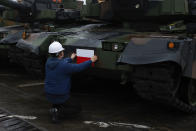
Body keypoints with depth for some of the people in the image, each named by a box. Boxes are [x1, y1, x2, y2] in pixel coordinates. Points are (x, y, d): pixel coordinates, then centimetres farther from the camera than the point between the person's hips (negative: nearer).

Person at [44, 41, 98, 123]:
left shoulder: (49, 61, -3)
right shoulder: (64, 65, -24)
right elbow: (79, 67, -15)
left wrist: (71, 59, 31)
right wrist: (91, 61, -1)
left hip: (48, 95, 7)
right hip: (61, 96, -7)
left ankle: (55, 108, 13)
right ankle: (58, 110, -3)